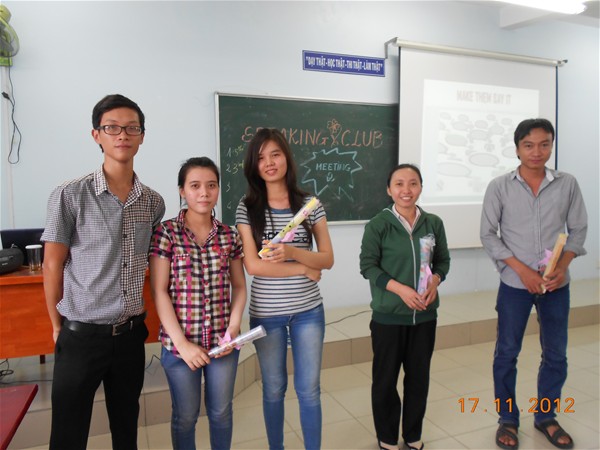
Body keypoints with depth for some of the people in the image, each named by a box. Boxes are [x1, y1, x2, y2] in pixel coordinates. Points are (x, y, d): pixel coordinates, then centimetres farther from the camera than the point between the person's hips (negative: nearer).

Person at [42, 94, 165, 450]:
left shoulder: (154, 202, 2)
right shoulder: (70, 196, -10)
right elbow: (53, 266, -4)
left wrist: (138, 314, 9)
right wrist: (58, 326, 1)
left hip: (131, 333, 3)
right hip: (81, 334, -3)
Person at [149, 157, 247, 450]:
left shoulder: (230, 236, 1)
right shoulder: (166, 233, -8)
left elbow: (239, 287, 7)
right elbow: (159, 292, -10)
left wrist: (233, 329, -7)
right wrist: (182, 342, -14)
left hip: (222, 342, 2)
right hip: (180, 343, -2)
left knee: (221, 412, 18)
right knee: (185, 416, 16)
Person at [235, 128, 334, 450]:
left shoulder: (310, 204, -2)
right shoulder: (247, 208, -6)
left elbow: (327, 259, -5)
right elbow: (253, 265, -14)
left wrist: (291, 251, -23)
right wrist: (304, 268, -12)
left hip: (308, 310, 1)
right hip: (266, 313, 0)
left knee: (309, 389, 11)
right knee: (274, 389, 16)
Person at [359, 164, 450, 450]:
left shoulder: (433, 223, 0)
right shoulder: (378, 225, -11)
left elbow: (443, 260, 10)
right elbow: (367, 266, -9)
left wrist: (435, 280, -11)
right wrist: (400, 289, -19)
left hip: (425, 315, 3)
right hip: (388, 316, -3)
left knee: (419, 377, 15)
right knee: (385, 380, 9)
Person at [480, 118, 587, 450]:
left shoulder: (567, 184, 1)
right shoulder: (499, 187, -5)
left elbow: (578, 229, 5)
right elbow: (489, 235, -5)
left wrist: (563, 266, -11)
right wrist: (522, 269, -13)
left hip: (556, 285, 2)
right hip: (515, 284, -2)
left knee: (556, 355, 13)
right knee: (506, 354, 7)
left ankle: (545, 417, 34)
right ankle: (508, 419, 26)